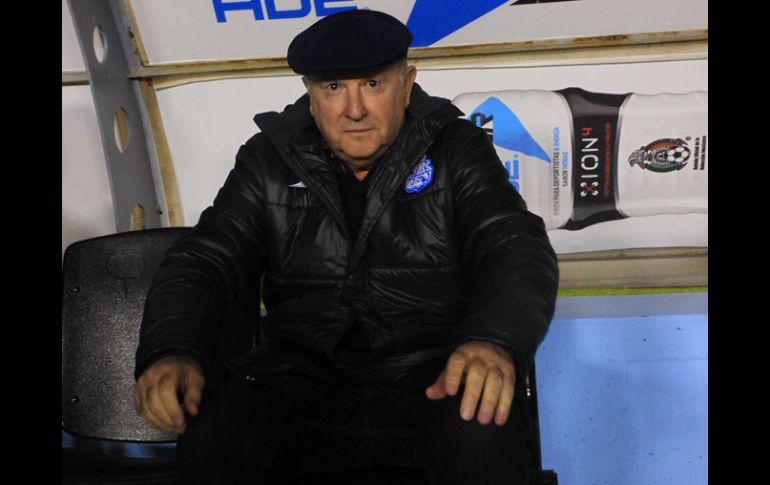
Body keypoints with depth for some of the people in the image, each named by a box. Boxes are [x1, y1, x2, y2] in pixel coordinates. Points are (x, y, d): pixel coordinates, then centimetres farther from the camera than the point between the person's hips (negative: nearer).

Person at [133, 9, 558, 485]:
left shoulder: (456, 150, 3)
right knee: (209, 435, -28)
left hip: (433, 380, -1)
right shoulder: (269, 162, 9)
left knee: (482, 435, -35)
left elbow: (518, 250, -9)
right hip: (304, 383, 2)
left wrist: (495, 341, -32)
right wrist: (172, 351, -19)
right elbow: (202, 262, 4)